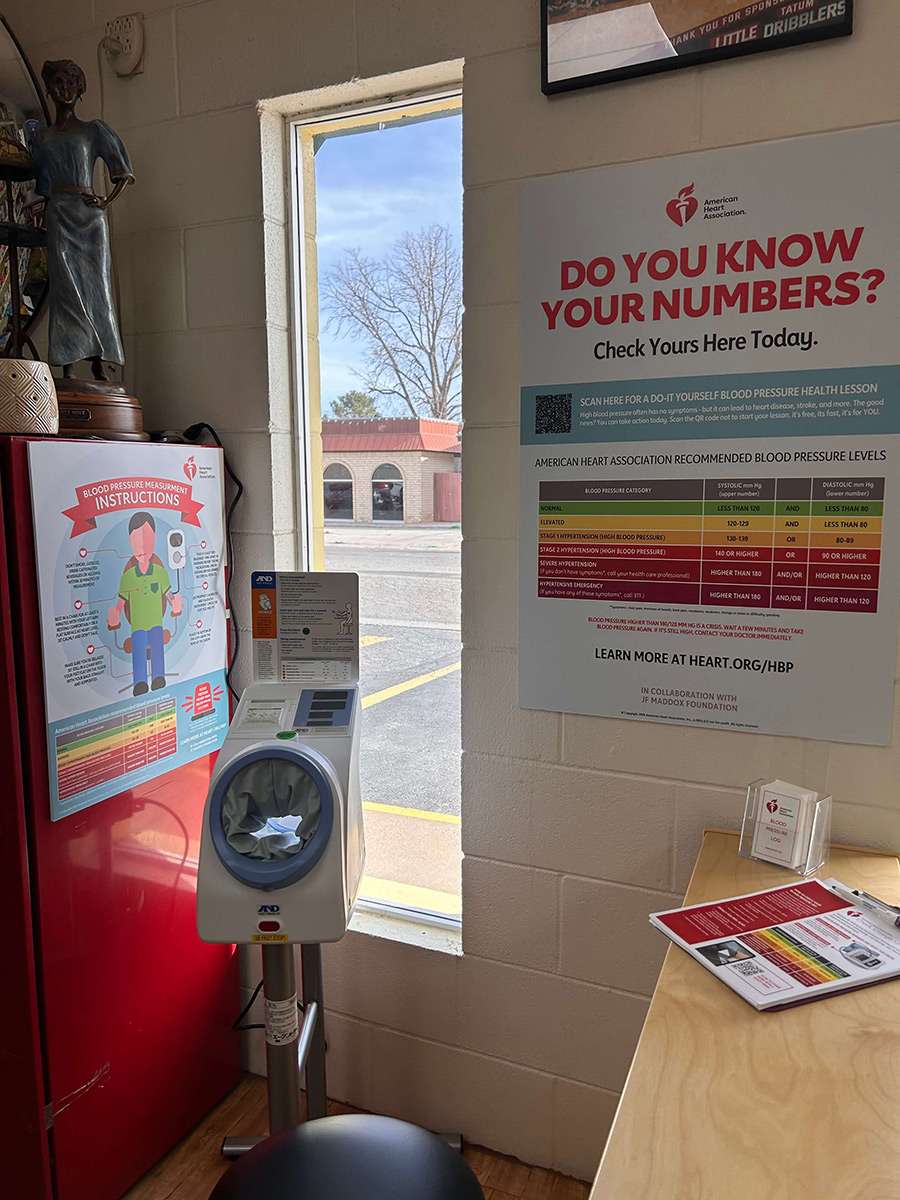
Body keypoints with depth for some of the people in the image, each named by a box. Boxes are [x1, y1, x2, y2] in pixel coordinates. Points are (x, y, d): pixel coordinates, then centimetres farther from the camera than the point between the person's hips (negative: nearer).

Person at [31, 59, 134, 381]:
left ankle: (98, 363, -8)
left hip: (89, 213, -1)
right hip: (58, 215, 2)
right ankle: (67, 366, -13)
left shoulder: (94, 130, 13)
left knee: (96, 284, -8)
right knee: (65, 287, -8)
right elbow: (38, 183, 23)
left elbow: (125, 173, 10)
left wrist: (107, 202, -3)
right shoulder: (41, 138, 20)